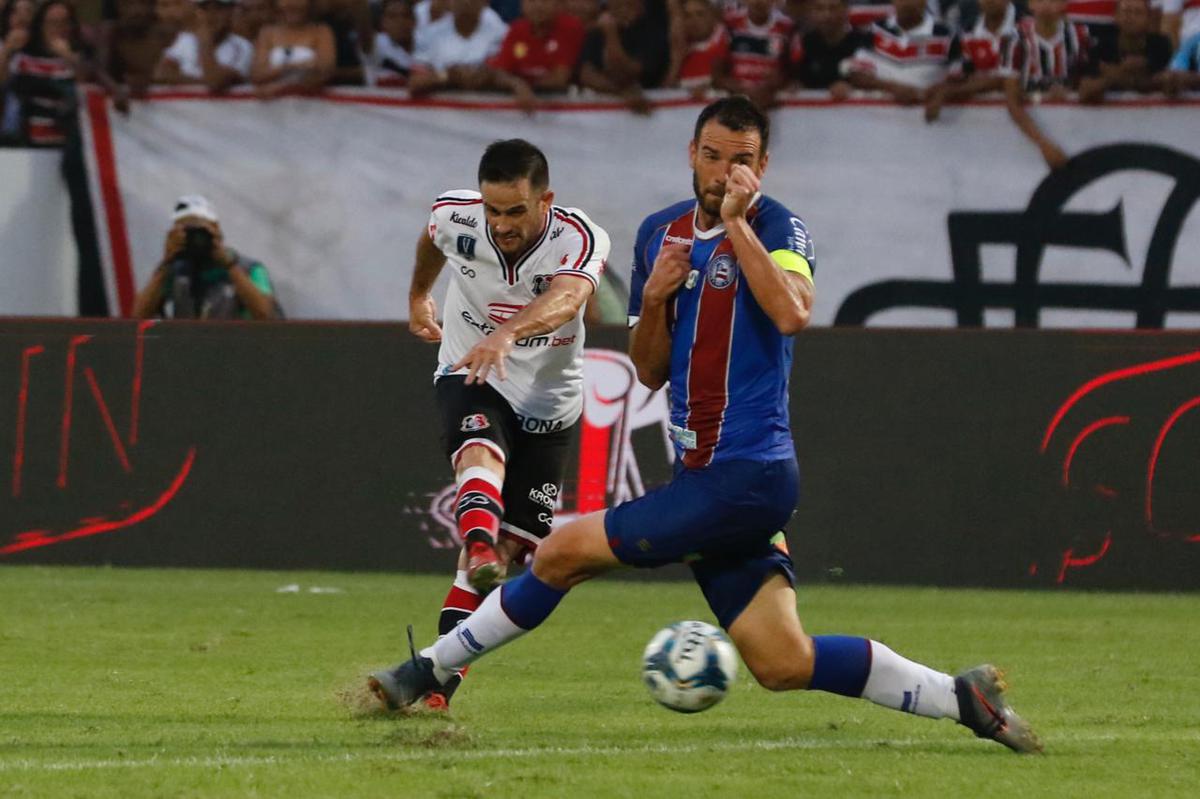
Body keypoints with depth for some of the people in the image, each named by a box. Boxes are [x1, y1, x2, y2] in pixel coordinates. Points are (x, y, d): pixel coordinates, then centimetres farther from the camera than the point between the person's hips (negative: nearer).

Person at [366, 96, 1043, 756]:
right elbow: (650, 372, 17)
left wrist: (735, 222, -22)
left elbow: (792, 313, -29)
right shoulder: (660, 234, 14)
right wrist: (654, 298, -2)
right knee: (784, 665, 3)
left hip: (746, 475, -8)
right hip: (706, 476, 8)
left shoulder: (776, 227, -7)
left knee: (564, 552, -8)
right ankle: (961, 696, 9)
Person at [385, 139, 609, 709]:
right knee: (482, 453, -36)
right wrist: (418, 296, 31)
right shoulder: (455, 216, -15)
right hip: (468, 380, 0)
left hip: (546, 403, 0)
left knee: (507, 547, 1)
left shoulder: (579, 239, -26)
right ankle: (478, 543, -64)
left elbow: (565, 300, -49)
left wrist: (508, 333, -68)